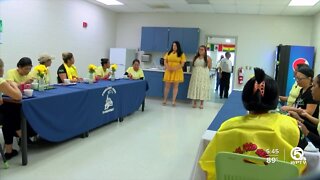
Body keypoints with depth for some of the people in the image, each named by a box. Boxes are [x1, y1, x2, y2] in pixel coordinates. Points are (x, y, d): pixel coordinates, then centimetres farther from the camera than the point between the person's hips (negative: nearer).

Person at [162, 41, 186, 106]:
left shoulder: (181, 54, 1)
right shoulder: (168, 53, 10)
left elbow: (182, 64, -5)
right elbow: (165, 62, 7)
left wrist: (175, 68, -17)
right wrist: (168, 67, -12)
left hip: (177, 72, -2)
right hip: (168, 71, 2)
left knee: (175, 86, 2)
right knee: (167, 86, 4)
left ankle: (173, 101, 8)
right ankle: (164, 100, 13)